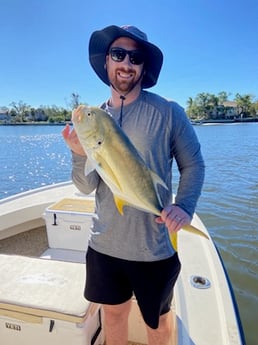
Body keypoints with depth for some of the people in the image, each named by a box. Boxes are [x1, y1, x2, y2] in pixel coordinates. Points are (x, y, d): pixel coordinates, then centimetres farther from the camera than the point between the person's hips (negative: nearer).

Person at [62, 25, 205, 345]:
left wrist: (184, 206, -21)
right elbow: (87, 187, -3)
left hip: (154, 247, -2)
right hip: (104, 244, 3)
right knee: (113, 312, 26)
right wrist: (80, 154, -22)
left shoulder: (168, 112, -11)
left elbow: (193, 164, -5)